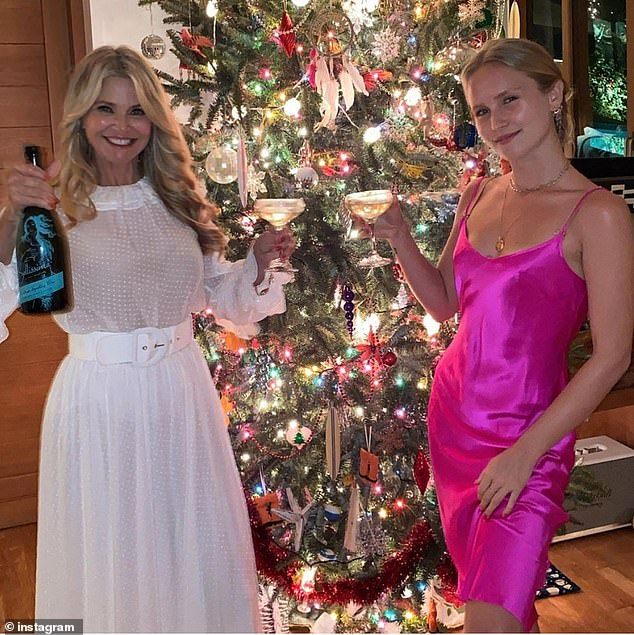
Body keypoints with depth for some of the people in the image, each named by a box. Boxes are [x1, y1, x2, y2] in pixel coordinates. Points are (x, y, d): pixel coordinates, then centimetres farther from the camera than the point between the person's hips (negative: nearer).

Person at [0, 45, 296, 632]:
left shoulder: (178, 201, 7)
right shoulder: (56, 208, -6)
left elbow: (221, 296, 14)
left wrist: (259, 260, -3)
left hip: (182, 391, 4)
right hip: (99, 397, -3)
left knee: (199, 551, 17)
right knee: (112, 557, 13)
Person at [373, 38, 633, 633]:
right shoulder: (479, 195, 5)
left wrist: (524, 454, -17)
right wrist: (399, 237, -3)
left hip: (528, 440, -6)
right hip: (454, 416, 6)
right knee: (476, 578, 20)